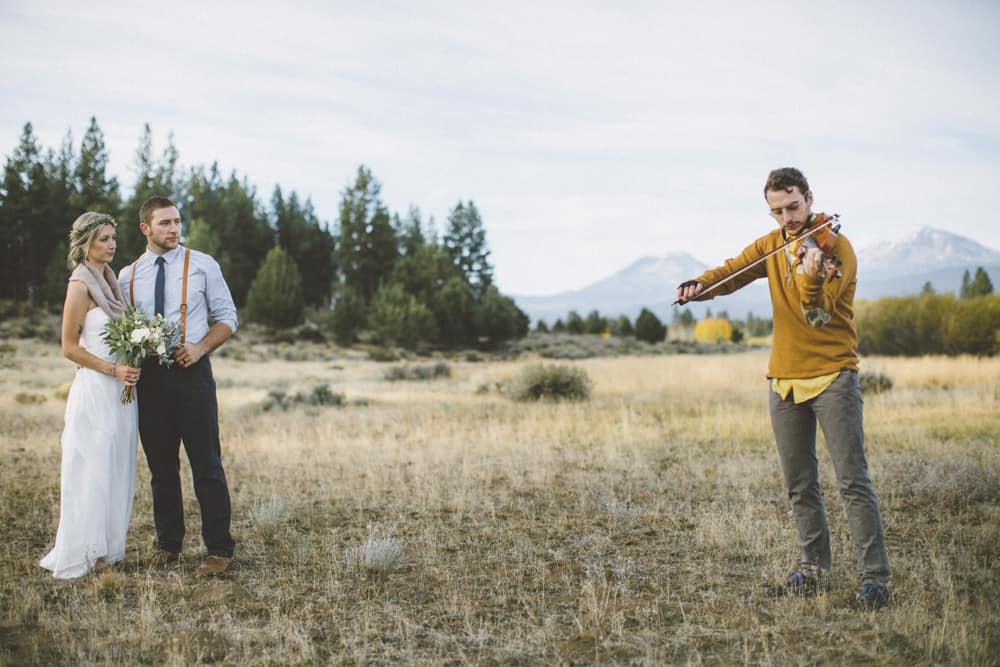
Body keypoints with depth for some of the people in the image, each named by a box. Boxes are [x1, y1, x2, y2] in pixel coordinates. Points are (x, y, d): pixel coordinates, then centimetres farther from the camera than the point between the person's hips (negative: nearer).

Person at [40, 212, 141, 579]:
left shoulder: (110, 280, 12)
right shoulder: (80, 285, -11)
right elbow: (69, 347, -12)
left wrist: (131, 364, 5)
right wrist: (113, 369, -18)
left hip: (119, 390, 8)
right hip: (95, 390, -8)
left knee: (116, 470, 12)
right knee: (91, 470, -1)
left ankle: (107, 547, 21)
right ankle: (82, 553, 9)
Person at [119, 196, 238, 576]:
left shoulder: (202, 265, 1)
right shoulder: (128, 276, 9)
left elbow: (227, 317, 3)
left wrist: (199, 348, -14)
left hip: (191, 373, -3)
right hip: (148, 377, 3)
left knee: (206, 465, -2)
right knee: (161, 466, 11)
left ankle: (219, 550, 4)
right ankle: (168, 545, 23)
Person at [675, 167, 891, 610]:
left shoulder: (836, 248, -10)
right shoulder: (771, 246, 9)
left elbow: (818, 315, -22)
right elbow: (732, 272, 3)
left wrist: (811, 276, -41)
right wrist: (699, 285, -18)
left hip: (832, 377, -5)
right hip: (785, 379, 6)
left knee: (852, 480, -8)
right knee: (799, 485, 12)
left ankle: (875, 577, -3)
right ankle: (814, 569, 24)